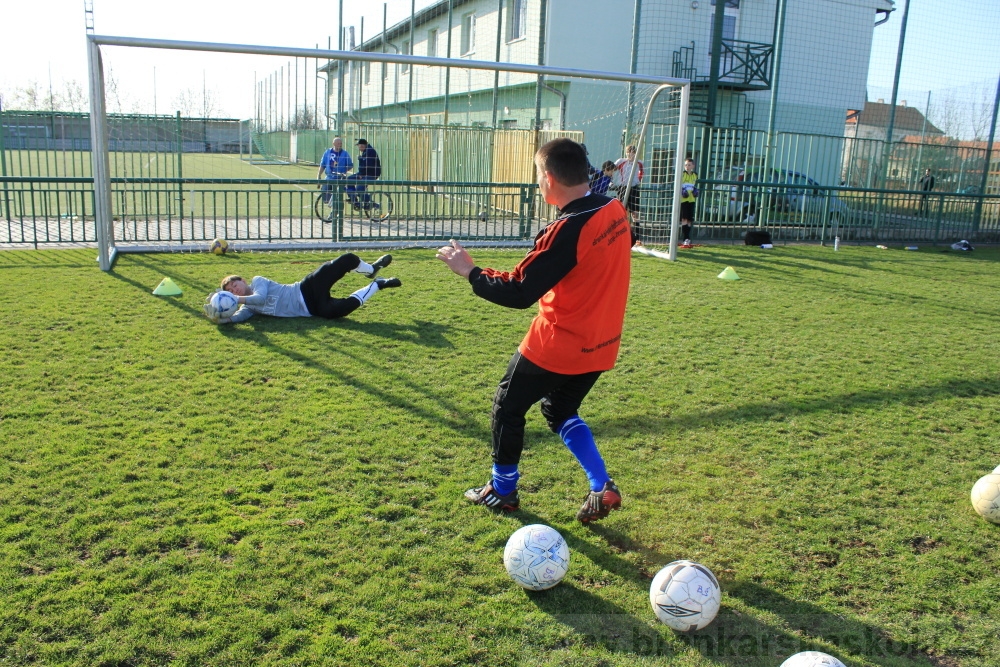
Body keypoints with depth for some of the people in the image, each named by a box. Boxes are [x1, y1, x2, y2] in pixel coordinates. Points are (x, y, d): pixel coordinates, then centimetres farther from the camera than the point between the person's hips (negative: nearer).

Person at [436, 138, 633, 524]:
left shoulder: (566, 231, -26)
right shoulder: (615, 211, -3)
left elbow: (518, 293, -24)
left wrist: (469, 271, -13)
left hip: (556, 346, -7)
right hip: (601, 344, 8)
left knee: (507, 407, 14)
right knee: (561, 410, 26)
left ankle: (502, 491, 28)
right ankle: (602, 488, 16)